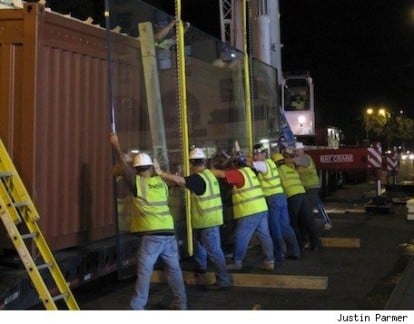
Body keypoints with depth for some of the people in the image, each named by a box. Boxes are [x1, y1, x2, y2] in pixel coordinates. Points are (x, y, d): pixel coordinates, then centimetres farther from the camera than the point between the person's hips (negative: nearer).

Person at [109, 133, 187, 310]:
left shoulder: (138, 183, -1)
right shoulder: (162, 183, 12)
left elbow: (125, 165, 6)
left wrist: (116, 145, 14)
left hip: (151, 234, -5)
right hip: (168, 231, 5)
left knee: (144, 271, -3)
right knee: (174, 268, 13)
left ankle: (137, 306, -2)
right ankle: (181, 302, 20)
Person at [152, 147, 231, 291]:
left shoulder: (198, 178, -21)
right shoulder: (208, 174, 8)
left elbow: (179, 180, -31)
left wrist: (160, 172, -28)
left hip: (207, 220, -10)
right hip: (208, 218, 10)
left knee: (213, 250, -7)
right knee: (200, 242, 27)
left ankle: (223, 281, -5)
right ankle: (201, 268, 46)